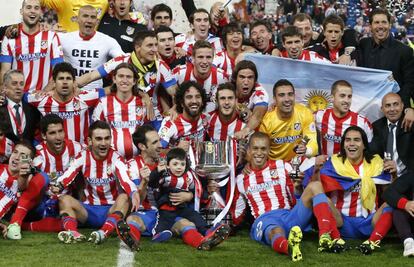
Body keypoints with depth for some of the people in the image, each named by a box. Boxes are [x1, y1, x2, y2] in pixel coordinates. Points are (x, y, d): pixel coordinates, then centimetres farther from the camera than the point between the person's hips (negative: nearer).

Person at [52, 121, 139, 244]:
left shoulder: (115, 159, -8)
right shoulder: (83, 157, -1)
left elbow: (125, 180, -27)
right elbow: (67, 176, -16)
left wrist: (134, 193, -50)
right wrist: (57, 187, -40)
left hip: (112, 210, -2)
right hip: (89, 210, 2)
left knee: (124, 198, -32)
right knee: (65, 199, -22)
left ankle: (104, 233, -52)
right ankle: (72, 232, -47)